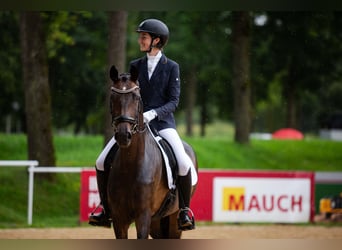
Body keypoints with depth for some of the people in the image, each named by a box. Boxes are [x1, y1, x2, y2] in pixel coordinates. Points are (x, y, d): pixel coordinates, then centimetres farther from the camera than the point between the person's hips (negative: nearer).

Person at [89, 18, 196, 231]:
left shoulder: (171, 67, 0)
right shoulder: (135, 66, 11)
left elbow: (173, 101, -6)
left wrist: (153, 113, -22)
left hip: (163, 123, -4)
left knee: (184, 165, -27)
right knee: (102, 162, -9)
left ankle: (185, 209, -5)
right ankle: (107, 211, 6)